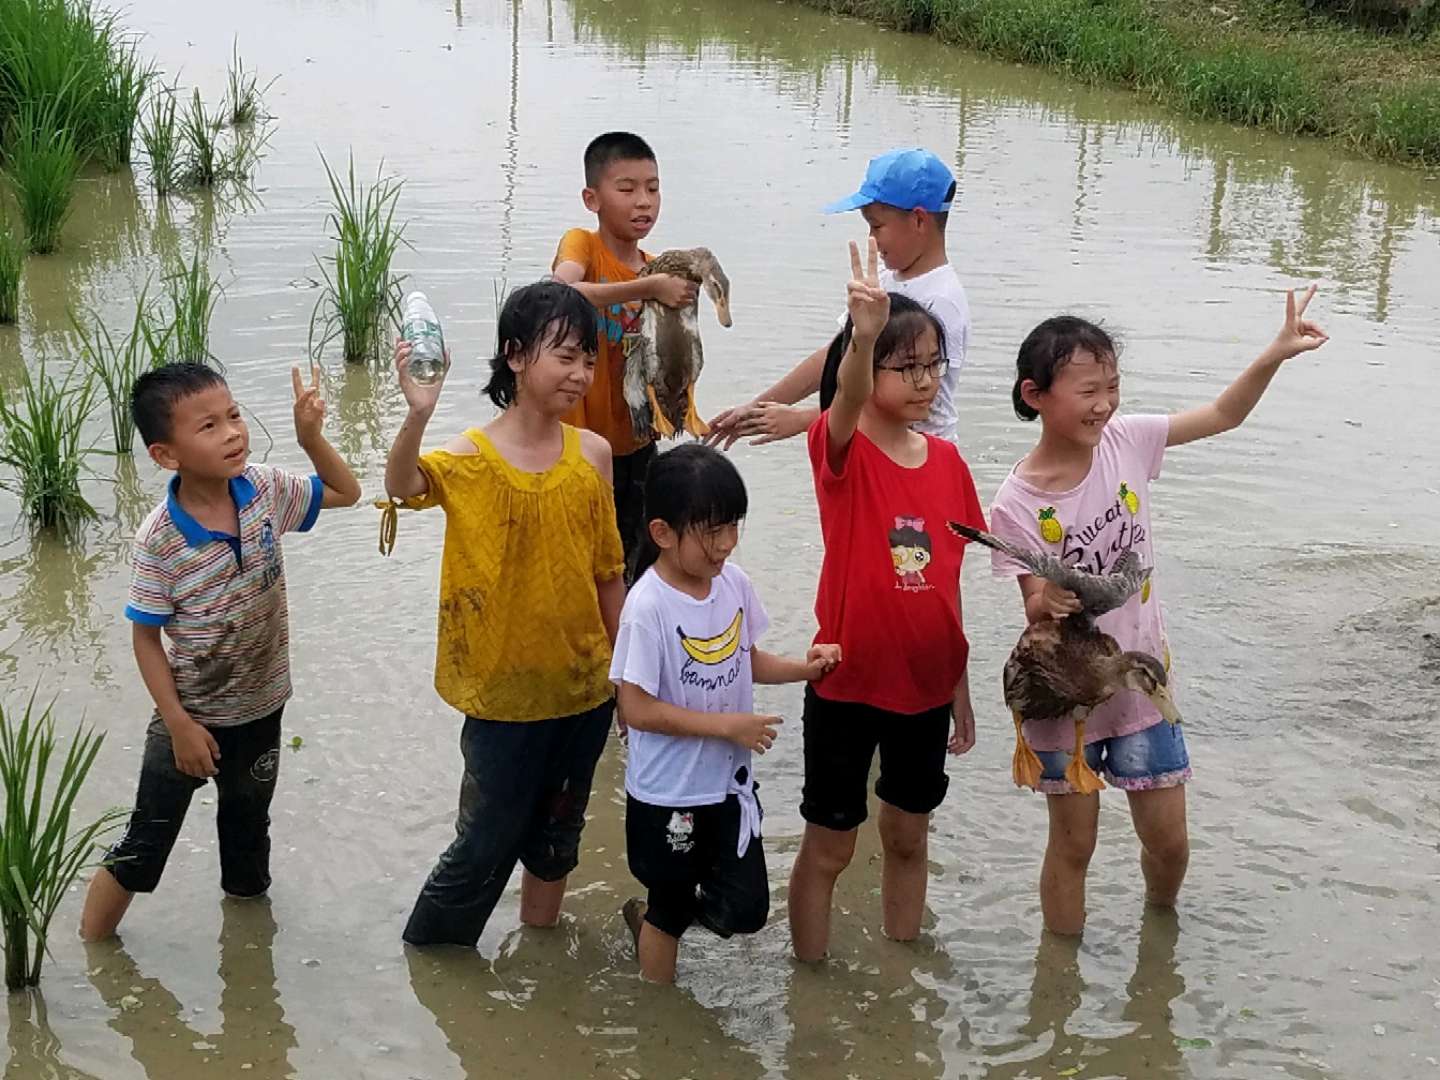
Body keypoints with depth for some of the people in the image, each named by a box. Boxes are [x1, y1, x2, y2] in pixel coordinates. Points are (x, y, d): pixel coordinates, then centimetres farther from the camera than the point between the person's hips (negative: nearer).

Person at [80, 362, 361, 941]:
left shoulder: (264, 491, -14)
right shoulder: (160, 540, -26)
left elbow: (346, 492, 3)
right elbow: (146, 636, -16)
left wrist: (310, 437, -14)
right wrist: (179, 724, -15)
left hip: (261, 709, 4)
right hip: (191, 717, -4)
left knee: (247, 827, 27)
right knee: (146, 843, 8)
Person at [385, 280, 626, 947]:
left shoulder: (592, 454, -3)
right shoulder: (470, 458, -14)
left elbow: (607, 574, 6)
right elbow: (404, 486, -36)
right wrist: (419, 415, -55)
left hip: (584, 686, 4)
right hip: (502, 692, -4)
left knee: (557, 834, 21)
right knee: (486, 843, 8)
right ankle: (426, 954, 30)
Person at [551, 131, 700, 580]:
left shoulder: (657, 269, 6)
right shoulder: (581, 245, -12)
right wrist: (648, 288, -37)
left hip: (637, 441, 6)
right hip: (585, 442, -6)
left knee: (632, 559, 15)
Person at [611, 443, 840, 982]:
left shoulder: (733, 582, -4)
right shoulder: (648, 606, -24)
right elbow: (637, 708, -23)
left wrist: (803, 668, -6)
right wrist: (727, 725, -22)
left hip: (729, 781, 6)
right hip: (667, 794, -6)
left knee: (744, 911, 11)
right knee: (670, 912, 13)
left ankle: (648, 914, 37)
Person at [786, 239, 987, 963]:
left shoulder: (948, 461, 0)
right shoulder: (842, 451, -14)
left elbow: (949, 584, 7)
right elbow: (849, 400, -40)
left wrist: (961, 690, 11)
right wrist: (865, 334, -61)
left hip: (925, 685, 5)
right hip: (846, 685, -5)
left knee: (908, 836, 19)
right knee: (829, 845, 9)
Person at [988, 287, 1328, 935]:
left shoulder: (1125, 441, -9)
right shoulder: (1016, 509, -19)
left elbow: (1223, 415, 2)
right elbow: (1035, 609, -16)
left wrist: (1275, 354, -12)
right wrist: (1045, 602, -41)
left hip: (1141, 680, 4)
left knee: (1168, 841, 13)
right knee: (1072, 845, 10)